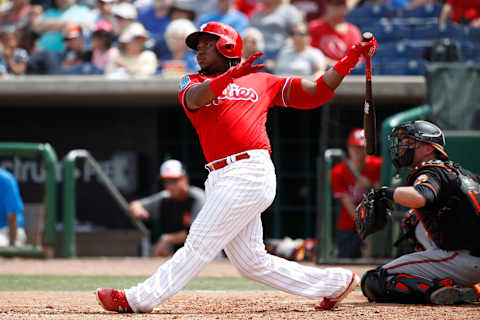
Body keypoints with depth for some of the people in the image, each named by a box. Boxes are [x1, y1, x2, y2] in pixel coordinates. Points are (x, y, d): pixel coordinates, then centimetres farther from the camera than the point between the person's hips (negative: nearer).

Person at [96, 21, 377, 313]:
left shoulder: (262, 81, 14)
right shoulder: (192, 84, 19)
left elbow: (316, 93, 14)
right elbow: (196, 97, -7)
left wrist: (349, 61, 3)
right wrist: (232, 75, -27)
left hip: (250, 172, -5)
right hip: (221, 179, 5)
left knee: (201, 244, -9)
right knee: (251, 262, 4)